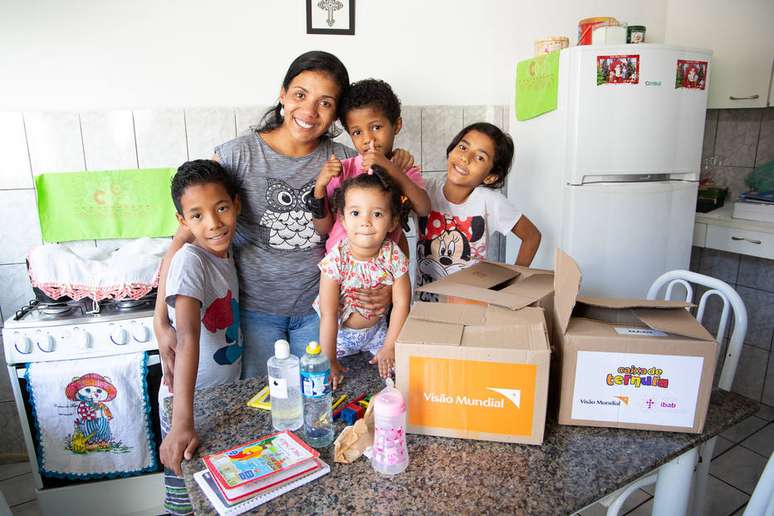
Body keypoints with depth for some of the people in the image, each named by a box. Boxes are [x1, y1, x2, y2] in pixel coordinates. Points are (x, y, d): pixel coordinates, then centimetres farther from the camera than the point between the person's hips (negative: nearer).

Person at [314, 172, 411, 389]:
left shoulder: (394, 256, -22)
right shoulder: (336, 260, -28)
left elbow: (401, 304, -13)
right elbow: (329, 314, -26)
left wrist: (389, 347, -13)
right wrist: (330, 362, -24)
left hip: (377, 329, 2)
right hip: (340, 332, -2)